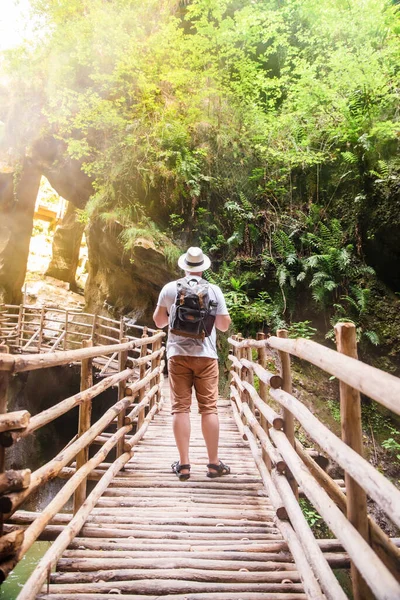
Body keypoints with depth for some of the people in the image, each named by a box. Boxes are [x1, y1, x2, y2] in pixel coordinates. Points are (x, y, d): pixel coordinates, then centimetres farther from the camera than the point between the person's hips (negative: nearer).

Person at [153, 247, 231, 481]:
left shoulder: (169, 288, 2)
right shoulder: (214, 290, 0)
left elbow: (159, 321, 9)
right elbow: (224, 325, 4)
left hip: (178, 354, 1)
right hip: (205, 355, 0)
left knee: (181, 407, 4)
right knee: (209, 408, 4)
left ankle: (184, 464, 8)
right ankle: (214, 462, 11)